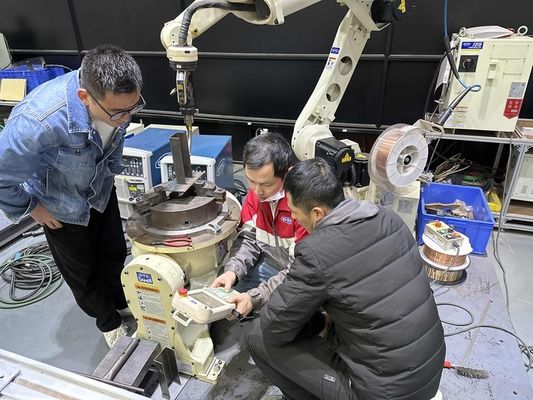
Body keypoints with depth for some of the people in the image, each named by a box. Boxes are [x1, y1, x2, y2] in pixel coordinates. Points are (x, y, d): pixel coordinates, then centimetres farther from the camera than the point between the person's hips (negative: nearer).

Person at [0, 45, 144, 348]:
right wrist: (31, 209, -13)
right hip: (60, 203, -4)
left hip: (101, 189, 4)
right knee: (82, 270, 14)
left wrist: (112, 169, 9)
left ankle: (122, 302, 49)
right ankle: (109, 321, 41)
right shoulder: (39, 121, -43)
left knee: (115, 253, 19)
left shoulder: (117, 98, -24)